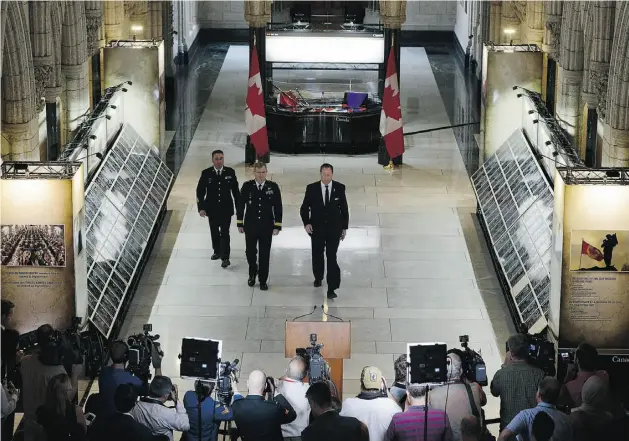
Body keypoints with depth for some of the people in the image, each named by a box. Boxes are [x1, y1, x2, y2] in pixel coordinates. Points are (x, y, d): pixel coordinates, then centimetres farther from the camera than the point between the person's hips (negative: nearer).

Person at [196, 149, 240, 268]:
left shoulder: (230, 172, -4)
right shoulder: (206, 173, -5)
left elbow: (235, 191, 3)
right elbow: (200, 191, -2)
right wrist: (201, 208, -11)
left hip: (226, 209, -2)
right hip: (212, 209, 2)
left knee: (225, 233, -6)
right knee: (214, 233, 15)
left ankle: (225, 257, -3)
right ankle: (217, 252, 34)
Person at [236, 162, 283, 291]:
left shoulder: (273, 187, -4)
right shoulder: (247, 186, -3)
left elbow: (278, 207, -1)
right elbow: (240, 205, 3)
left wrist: (277, 226, -4)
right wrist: (240, 223, 2)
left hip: (266, 227, 0)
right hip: (250, 226, 0)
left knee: (265, 255, 4)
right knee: (250, 252, 7)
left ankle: (263, 280, 16)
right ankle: (253, 272, 35)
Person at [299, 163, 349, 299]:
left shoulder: (340, 188, -4)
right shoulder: (312, 188, -6)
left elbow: (344, 209, 4)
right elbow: (304, 208, 0)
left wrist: (344, 227, 5)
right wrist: (306, 223, -15)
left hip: (334, 229, -1)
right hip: (317, 228, 1)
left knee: (332, 257, -10)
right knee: (317, 255, 17)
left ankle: (332, 289, -12)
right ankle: (318, 277, 43)